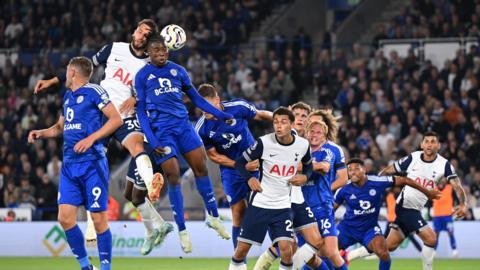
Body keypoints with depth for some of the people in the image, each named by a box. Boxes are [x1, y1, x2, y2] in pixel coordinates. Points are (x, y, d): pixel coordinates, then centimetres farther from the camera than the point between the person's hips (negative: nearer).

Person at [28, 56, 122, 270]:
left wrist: (91, 139, -17)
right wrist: (40, 133, 15)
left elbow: (116, 119, -10)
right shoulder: (68, 96, 19)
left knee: (99, 219, -5)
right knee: (65, 218, -1)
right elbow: (60, 127, 33)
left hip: (92, 163, -7)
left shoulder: (93, 91, -4)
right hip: (69, 164, 7)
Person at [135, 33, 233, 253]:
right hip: (161, 130, -3)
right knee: (173, 176, -7)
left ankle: (213, 216, 13)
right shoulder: (142, 76, 1)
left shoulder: (178, 71, 10)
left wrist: (219, 114, 12)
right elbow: (141, 110, 0)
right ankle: (182, 231, 1)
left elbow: (195, 97, 18)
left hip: (183, 125, 3)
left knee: (201, 167, -3)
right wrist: (151, 139, -10)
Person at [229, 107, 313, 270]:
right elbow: (240, 162, -1)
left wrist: (305, 176, -4)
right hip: (259, 203, -1)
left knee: (285, 248, -14)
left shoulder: (303, 145, -4)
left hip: (282, 206, 1)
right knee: (242, 248, 0)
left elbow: (308, 165, 17)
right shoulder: (264, 142, -12)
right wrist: (249, 178, -18)